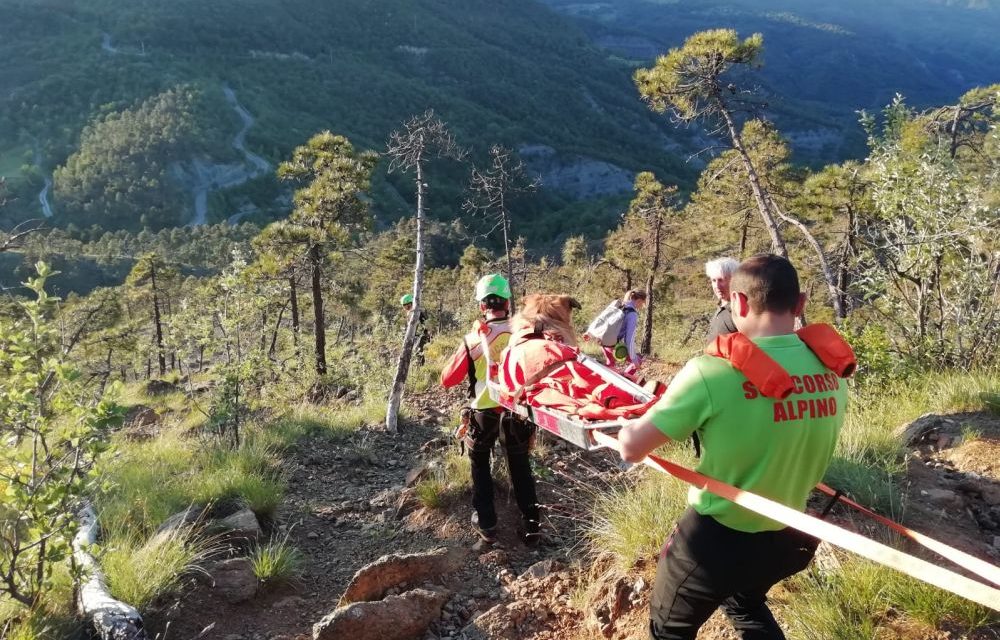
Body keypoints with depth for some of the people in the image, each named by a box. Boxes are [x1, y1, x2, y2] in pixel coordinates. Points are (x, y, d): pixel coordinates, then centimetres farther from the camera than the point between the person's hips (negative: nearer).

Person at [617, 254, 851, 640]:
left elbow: (632, 448, -20)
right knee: (746, 604, 37)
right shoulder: (831, 371, -9)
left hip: (715, 540, -5)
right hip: (789, 538, 6)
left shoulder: (713, 372, -27)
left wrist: (630, 430, 1)